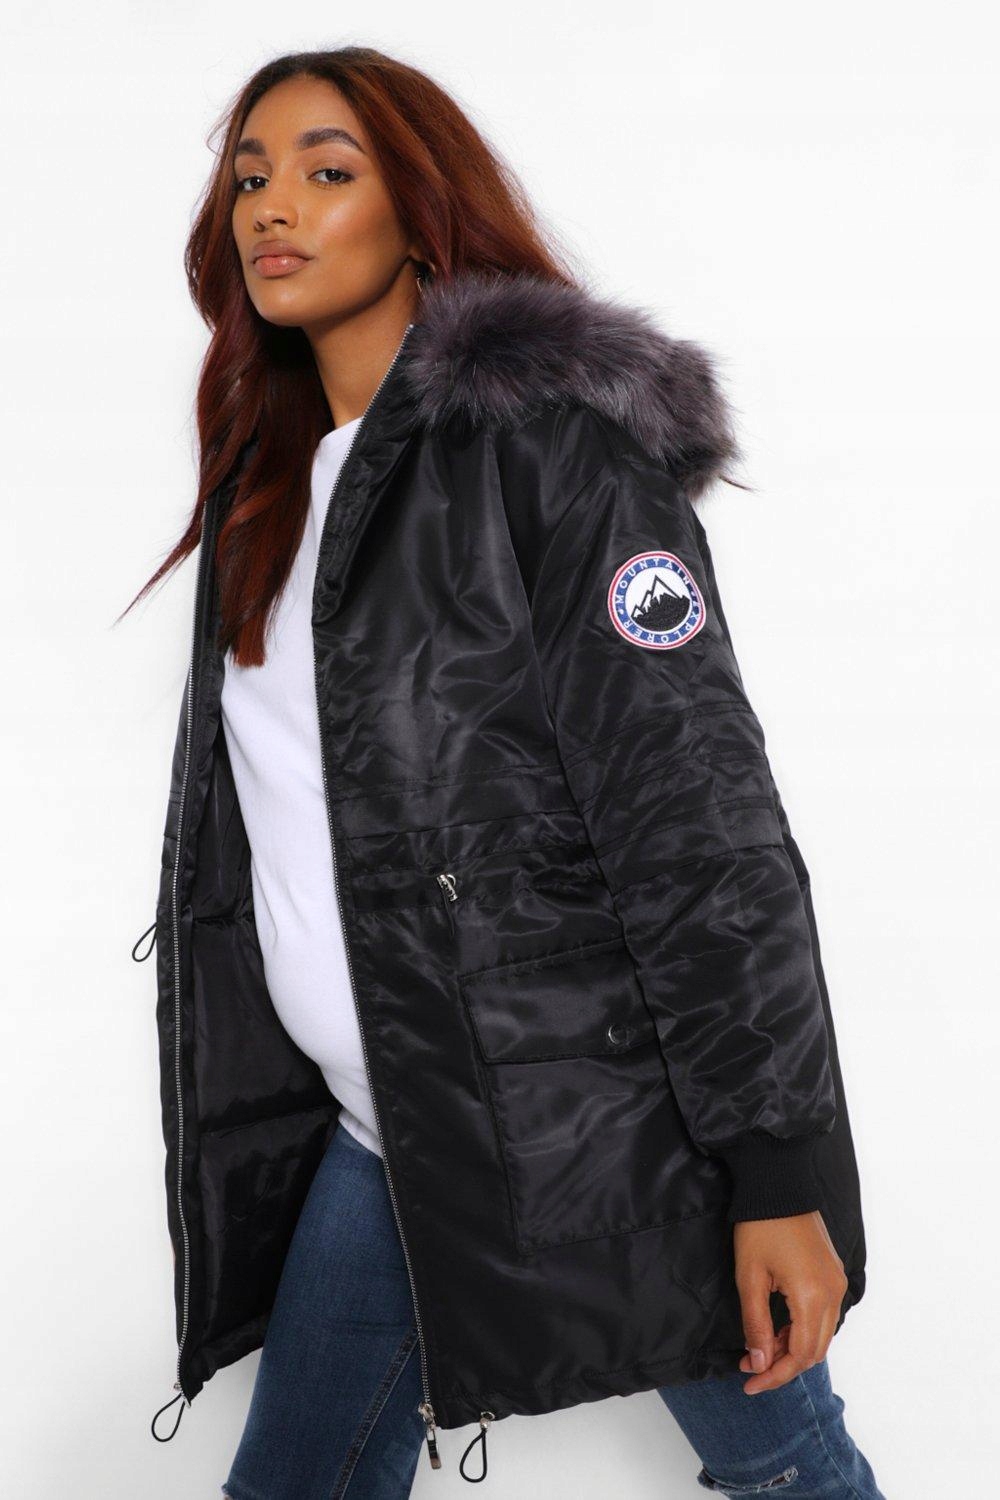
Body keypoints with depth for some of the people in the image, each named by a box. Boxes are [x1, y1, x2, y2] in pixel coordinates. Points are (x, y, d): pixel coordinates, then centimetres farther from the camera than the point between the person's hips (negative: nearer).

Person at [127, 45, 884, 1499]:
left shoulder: (549, 436, -10)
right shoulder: (271, 487, 13)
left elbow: (702, 823, -16)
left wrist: (782, 1173, -18)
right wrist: (233, 1129, 18)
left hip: (603, 1129, -6)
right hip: (378, 1143, 7)